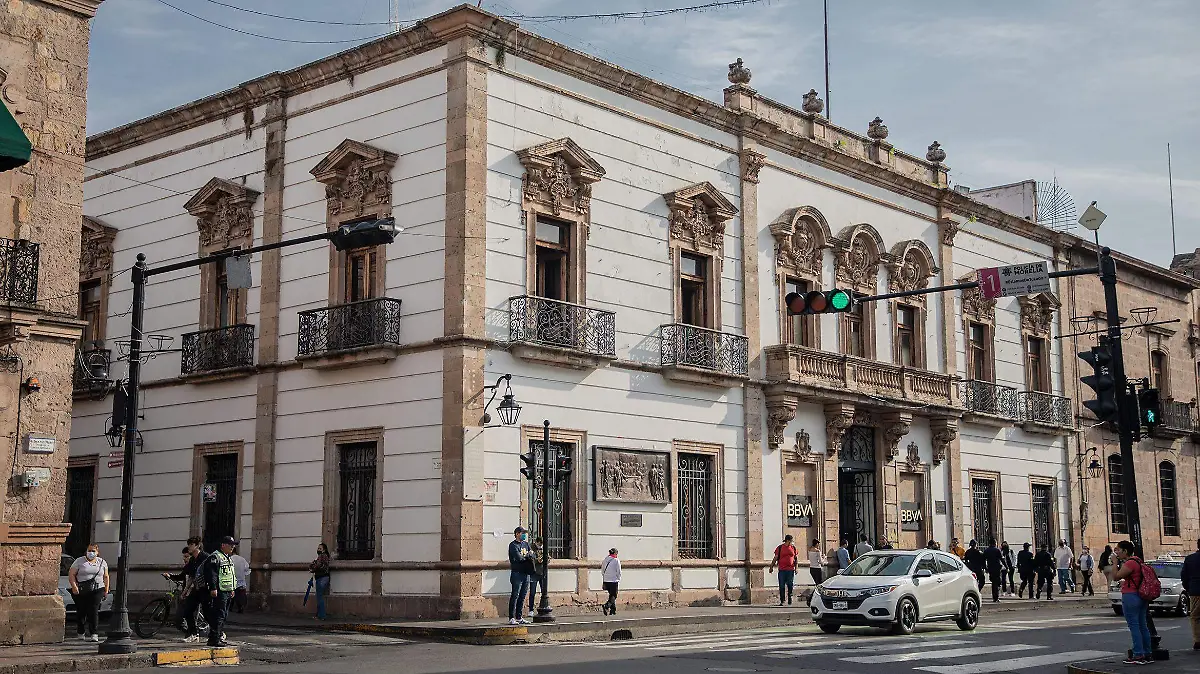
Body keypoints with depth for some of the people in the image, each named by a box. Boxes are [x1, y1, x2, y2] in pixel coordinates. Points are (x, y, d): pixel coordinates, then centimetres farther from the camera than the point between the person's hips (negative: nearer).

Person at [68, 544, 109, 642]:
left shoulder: (102, 562, 14)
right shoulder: (79, 561, 5)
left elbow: (106, 577, 20)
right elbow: (71, 574, 1)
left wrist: (106, 590, 13)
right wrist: (74, 586, -12)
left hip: (97, 590, 0)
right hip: (81, 591, 0)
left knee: (93, 611, -13)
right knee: (81, 612, 4)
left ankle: (94, 634, -15)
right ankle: (81, 633, 24)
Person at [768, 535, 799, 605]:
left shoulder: (793, 548, 10)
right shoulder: (780, 547, 2)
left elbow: (796, 559, 14)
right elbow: (775, 558, 5)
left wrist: (796, 568, 6)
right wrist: (771, 567, 3)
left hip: (791, 570, 2)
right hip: (782, 570, -2)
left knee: (790, 585, 1)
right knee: (782, 586, 1)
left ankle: (790, 599, 15)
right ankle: (782, 601, 7)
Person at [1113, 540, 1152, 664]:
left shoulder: (1130, 563, -17)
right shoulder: (1137, 561, 15)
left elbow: (1115, 577, -17)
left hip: (1130, 597, -10)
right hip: (1141, 597, 10)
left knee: (1134, 626, -7)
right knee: (1142, 626, 12)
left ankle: (1138, 655, -7)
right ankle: (1147, 654, 16)